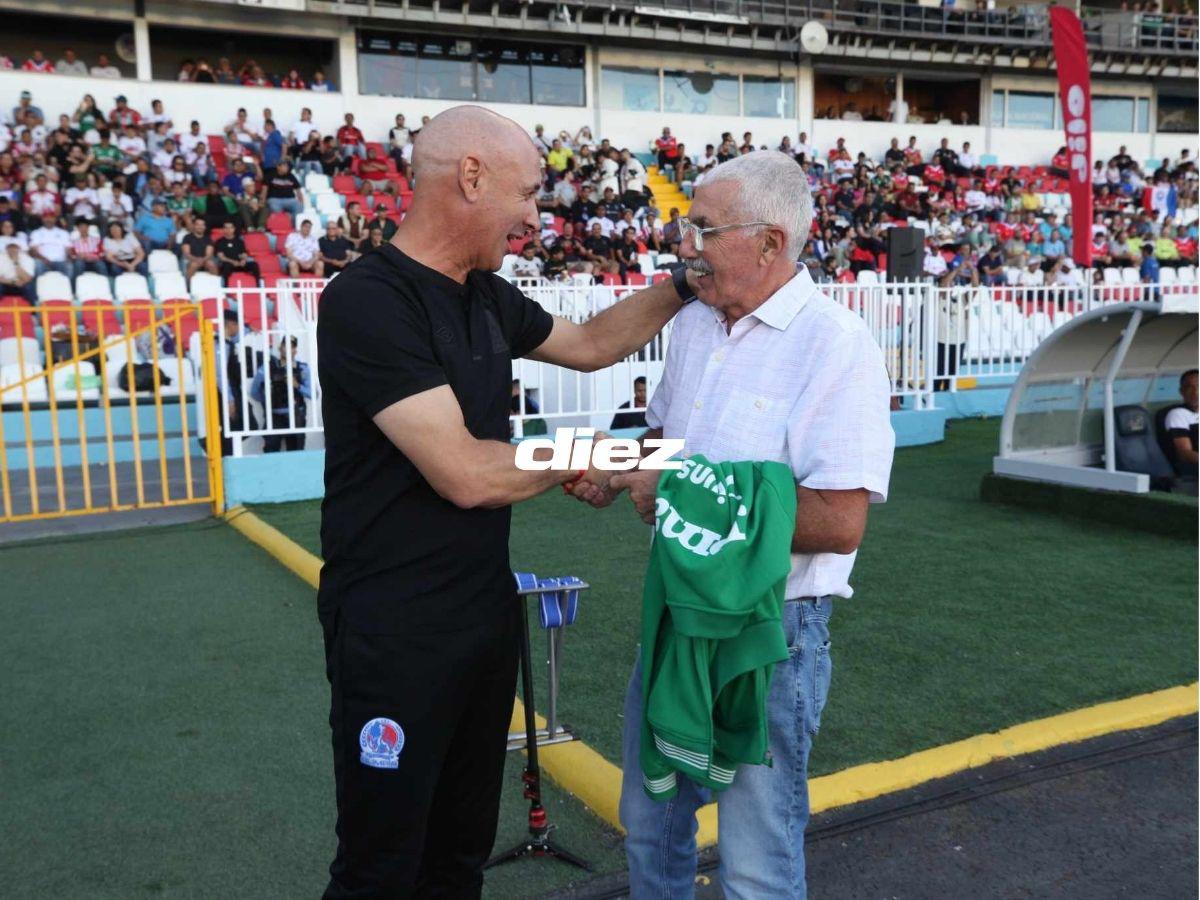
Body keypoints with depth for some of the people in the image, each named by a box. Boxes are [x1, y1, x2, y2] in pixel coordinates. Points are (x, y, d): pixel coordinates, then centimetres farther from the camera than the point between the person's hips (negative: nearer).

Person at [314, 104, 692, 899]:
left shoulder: (486, 297, 5)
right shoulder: (367, 302, -21)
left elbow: (589, 343, 22)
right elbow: (467, 475, -26)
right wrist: (574, 459, -9)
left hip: (487, 612, 8)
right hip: (394, 631, -8)